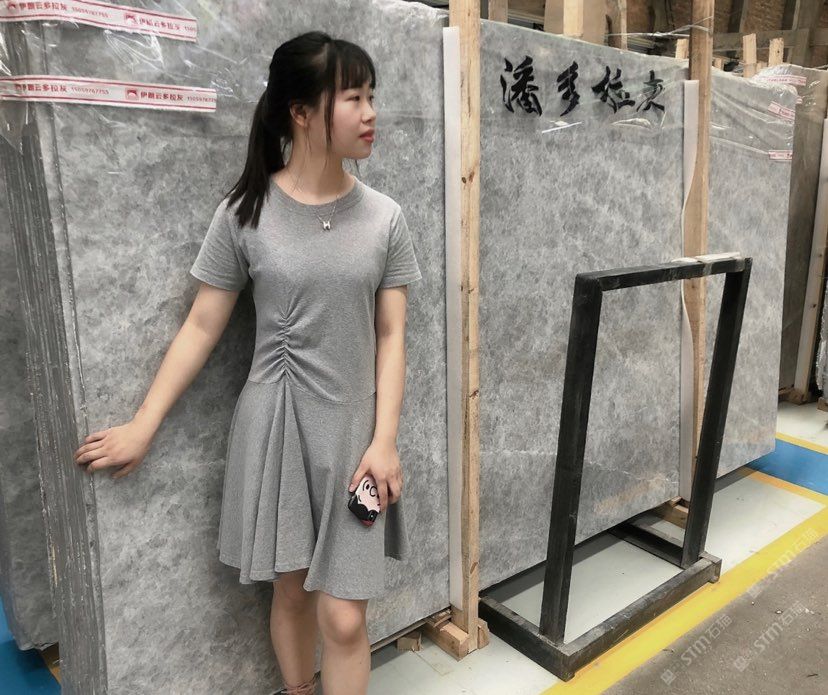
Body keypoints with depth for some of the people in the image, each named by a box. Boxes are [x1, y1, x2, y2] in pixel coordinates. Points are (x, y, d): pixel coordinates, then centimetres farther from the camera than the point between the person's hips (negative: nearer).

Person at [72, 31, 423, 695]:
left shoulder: (384, 217, -2)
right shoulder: (245, 213, -6)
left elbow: (391, 336, -1)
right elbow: (202, 328, 0)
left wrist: (383, 439, -8)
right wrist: (143, 427, 0)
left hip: (353, 430, 1)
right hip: (274, 425, 0)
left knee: (344, 618, 2)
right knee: (291, 589, 15)